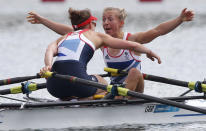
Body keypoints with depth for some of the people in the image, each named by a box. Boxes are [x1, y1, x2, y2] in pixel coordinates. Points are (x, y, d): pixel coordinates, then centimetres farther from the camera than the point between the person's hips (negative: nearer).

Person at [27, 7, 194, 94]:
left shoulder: (132, 39, -10)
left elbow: (158, 31, -25)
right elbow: (68, 31, 5)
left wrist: (180, 20, -39)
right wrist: (42, 20, 5)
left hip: (134, 92, -5)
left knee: (135, 72, -30)